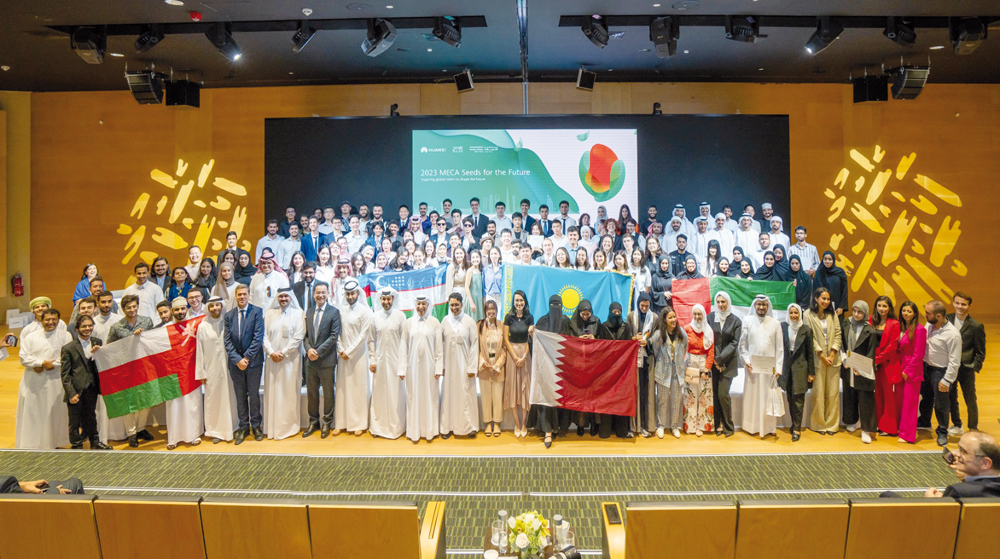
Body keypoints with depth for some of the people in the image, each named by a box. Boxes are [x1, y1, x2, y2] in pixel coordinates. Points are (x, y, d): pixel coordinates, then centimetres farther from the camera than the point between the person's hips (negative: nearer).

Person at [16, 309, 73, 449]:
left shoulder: (65, 336, 2)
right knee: (32, 413, 3)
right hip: (33, 382, 1)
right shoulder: (31, 336, 7)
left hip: (55, 382, -1)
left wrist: (51, 364, -17)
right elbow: (24, 357, -2)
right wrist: (43, 362, -14)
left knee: (55, 412, 4)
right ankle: (30, 444, 11)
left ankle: (54, 443, 15)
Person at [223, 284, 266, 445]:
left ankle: (255, 425, 19)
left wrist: (246, 357, -13)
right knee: (240, 395, 9)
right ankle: (243, 427, 18)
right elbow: (228, 340, 2)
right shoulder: (229, 315, 6)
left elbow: (258, 337, -10)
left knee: (254, 394, 7)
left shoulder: (257, 312, -5)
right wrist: (237, 359, -10)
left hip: (253, 361, -3)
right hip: (235, 362, 3)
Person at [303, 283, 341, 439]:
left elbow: (334, 336, -11)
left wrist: (318, 351, -15)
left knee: (328, 393, 6)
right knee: (311, 392, 11)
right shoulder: (309, 312, 11)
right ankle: (313, 422, 24)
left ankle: (327, 423, 17)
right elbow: (305, 335, 11)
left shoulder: (334, 312, -5)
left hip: (326, 360, -4)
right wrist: (308, 349, -8)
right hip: (311, 360, 5)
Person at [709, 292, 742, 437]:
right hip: (713, 361, 1)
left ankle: (728, 426, 7)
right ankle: (718, 425, 10)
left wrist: (720, 359, -9)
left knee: (723, 394, -8)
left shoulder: (736, 320, 2)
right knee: (715, 394, -1)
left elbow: (734, 343, -1)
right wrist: (714, 359, -5)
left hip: (728, 362, -1)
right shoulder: (710, 317, 4)